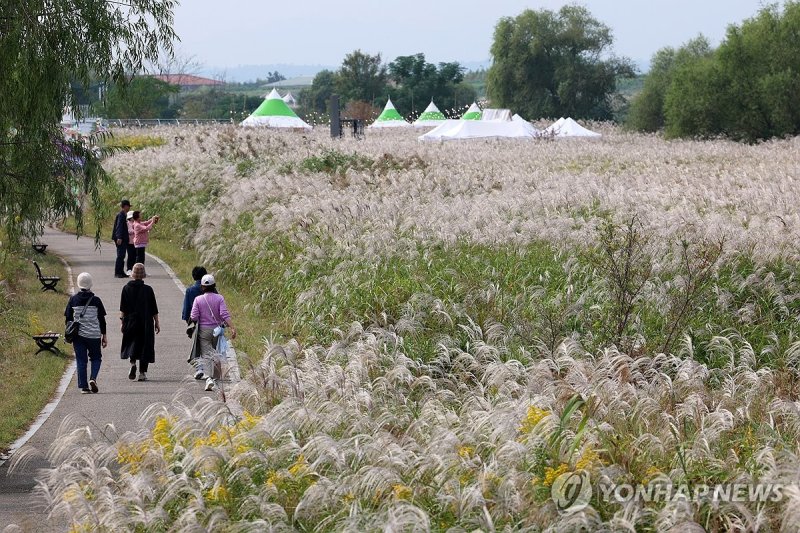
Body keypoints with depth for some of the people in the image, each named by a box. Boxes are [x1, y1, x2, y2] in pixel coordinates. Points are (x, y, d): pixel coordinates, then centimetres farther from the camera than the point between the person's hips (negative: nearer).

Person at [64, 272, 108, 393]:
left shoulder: (73, 299, 0)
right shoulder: (96, 300, -4)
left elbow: (68, 318, 4)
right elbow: (102, 319, 0)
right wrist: (104, 336, 8)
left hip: (78, 335, 1)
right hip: (94, 335, -1)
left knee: (81, 361, 6)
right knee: (96, 358, 14)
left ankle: (83, 386, 3)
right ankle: (93, 378, -9)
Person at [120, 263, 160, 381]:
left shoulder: (126, 288, -3)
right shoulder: (148, 289, -6)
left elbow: (123, 308, -1)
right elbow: (154, 310, -2)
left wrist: (122, 322, 6)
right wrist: (156, 323, 7)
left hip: (130, 322, 1)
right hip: (146, 323, -1)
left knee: (131, 344, 14)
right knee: (145, 345, 6)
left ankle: (132, 363, -12)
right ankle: (142, 373, 3)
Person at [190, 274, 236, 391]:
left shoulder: (198, 299, -6)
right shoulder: (219, 298, -5)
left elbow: (194, 317, -8)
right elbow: (225, 314, -14)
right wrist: (232, 328, -17)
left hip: (204, 330, -2)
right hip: (217, 329, 2)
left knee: (206, 354, -4)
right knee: (216, 353, 16)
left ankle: (208, 378, -25)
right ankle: (216, 380, 22)